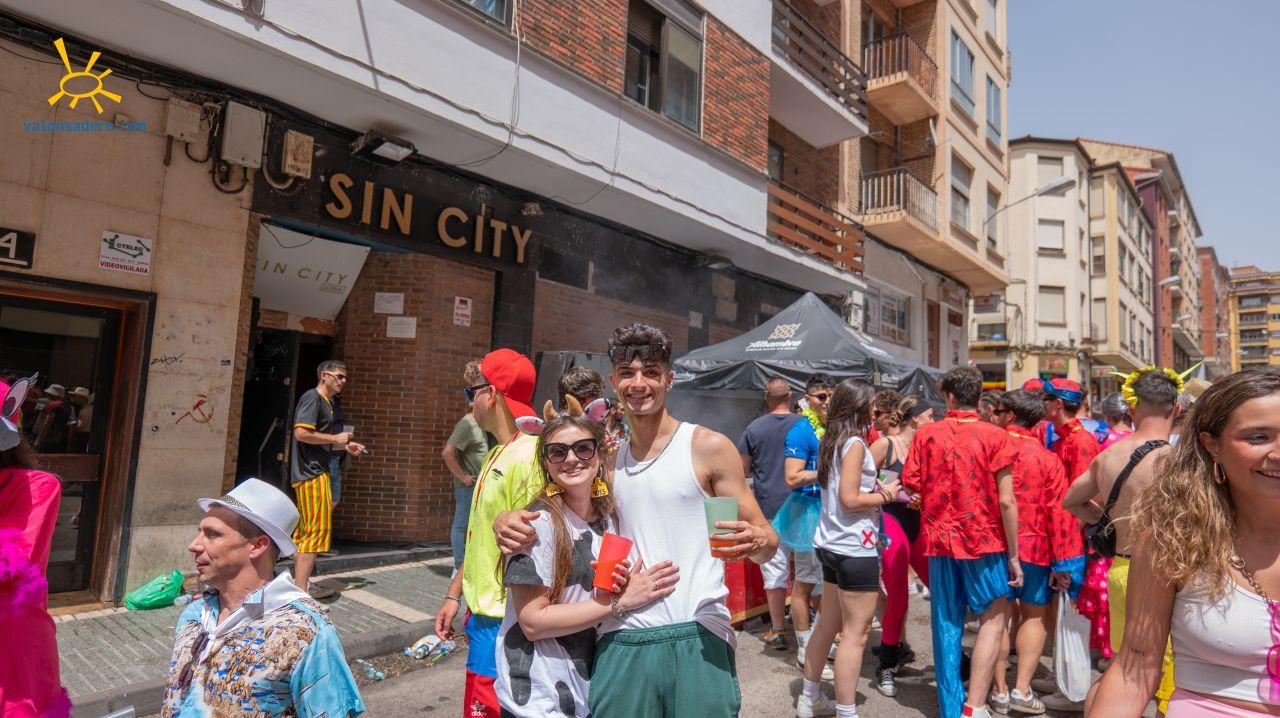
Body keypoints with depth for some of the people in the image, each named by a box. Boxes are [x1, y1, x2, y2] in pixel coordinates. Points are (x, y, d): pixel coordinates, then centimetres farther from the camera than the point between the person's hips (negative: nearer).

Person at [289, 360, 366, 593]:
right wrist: (336, 438, -14)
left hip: (312, 472, 10)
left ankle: (301, 585, 23)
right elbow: (301, 433, -22)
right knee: (317, 530, -10)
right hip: (311, 473, -10)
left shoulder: (326, 402, 20)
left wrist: (345, 447, 14)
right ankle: (301, 592, -6)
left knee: (303, 532, 15)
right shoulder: (312, 397, -11)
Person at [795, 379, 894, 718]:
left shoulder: (829, 442, 11)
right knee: (856, 633, -1)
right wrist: (885, 496, -6)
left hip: (830, 544, 9)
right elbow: (850, 500, -20)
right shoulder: (855, 444, -15)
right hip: (855, 549, -9)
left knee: (828, 624, 18)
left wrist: (878, 489, 9)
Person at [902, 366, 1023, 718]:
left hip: (939, 538, 3)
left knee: (947, 624, 11)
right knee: (994, 617, 9)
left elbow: (910, 484, -3)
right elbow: (1006, 501, -10)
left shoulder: (926, 434, -2)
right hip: (983, 540, -3)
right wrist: (1013, 555, -3)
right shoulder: (994, 435, -8)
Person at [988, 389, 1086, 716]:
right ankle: (1022, 689, 9)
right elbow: (1059, 511, -9)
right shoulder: (1047, 458, -6)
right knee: (1034, 616, 13)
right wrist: (1062, 562, -6)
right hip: (1034, 546, -1)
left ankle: (1000, 689, 16)